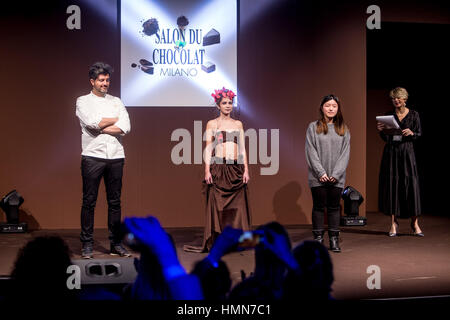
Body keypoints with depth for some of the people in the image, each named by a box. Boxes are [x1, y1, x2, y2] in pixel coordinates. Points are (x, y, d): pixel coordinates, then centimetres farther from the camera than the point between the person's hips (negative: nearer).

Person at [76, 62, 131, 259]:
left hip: (116, 156, 3)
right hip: (93, 156, -3)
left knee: (115, 202, 6)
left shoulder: (116, 102, 15)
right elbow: (92, 123, -12)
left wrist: (101, 127, -7)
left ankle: (116, 243, 12)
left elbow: (125, 127, 0)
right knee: (89, 201, -2)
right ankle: (87, 244, 5)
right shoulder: (83, 101, 7)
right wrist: (114, 120, 1)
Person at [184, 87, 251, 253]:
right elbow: (208, 149, 1)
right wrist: (207, 171, -8)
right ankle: (215, 243, 2)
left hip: (236, 169, 3)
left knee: (237, 206, 0)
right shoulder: (212, 124, 6)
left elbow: (242, 149, 13)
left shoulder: (238, 124, 14)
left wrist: (246, 170, 4)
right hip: (218, 168, -3)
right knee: (217, 206, -3)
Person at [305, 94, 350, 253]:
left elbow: (345, 152, 4)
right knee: (319, 207, 2)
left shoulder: (343, 129, 10)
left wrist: (336, 173, -8)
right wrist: (321, 172, -11)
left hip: (336, 177, 2)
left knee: (334, 207, 5)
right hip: (318, 177, -2)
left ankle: (334, 240, 10)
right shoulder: (313, 127, 3)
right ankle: (318, 238, 9)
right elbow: (311, 151, -3)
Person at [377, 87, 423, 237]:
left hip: (407, 151, -1)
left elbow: (419, 134, 5)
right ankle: (393, 223, 5)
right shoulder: (388, 115, 9)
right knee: (391, 184, -2)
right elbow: (385, 138, 11)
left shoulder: (413, 115, 5)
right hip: (391, 151, 2)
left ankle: (415, 224, 0)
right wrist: (381, 131, -9)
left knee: (411, 184, -7)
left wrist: (411, 133, -15)